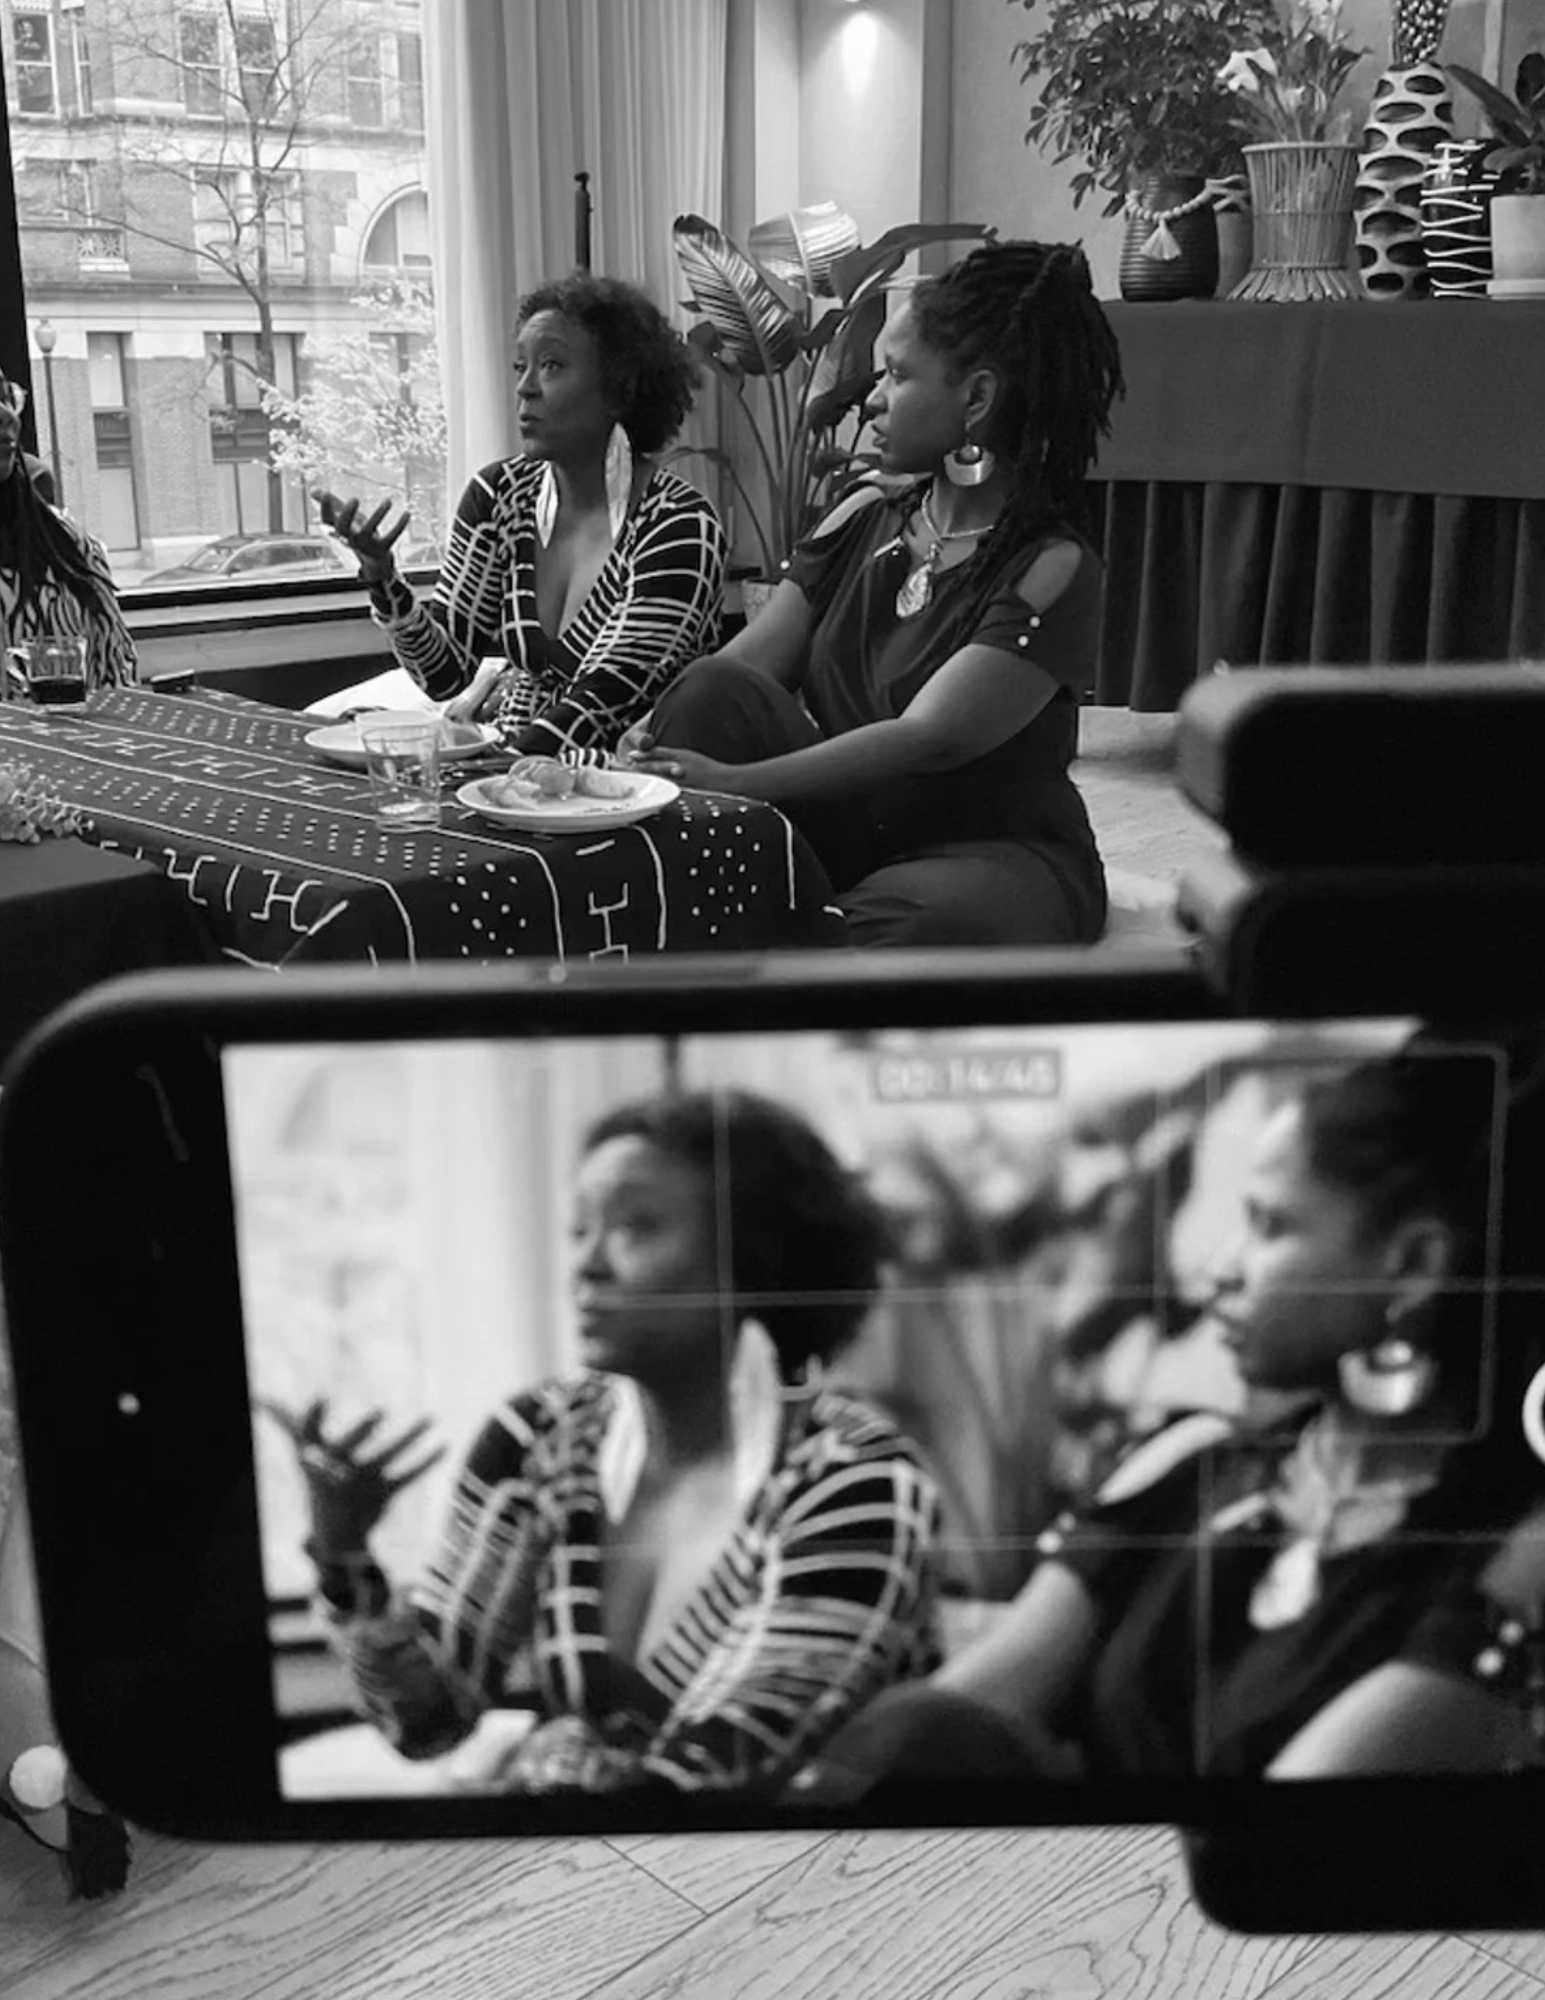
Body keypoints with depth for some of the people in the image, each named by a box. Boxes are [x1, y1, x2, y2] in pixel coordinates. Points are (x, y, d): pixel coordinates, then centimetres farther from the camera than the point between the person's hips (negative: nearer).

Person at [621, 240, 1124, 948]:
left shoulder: (1049, 568, -14)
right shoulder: (866, 516, 6)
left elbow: (929, 739, -24)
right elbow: (741, 668, -1)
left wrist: (731, 781, -31)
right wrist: (656, 739, -22)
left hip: (992, 850, -4)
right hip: (841, 829, 5)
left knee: (940, 916, -40)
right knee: (712, 690, -19)